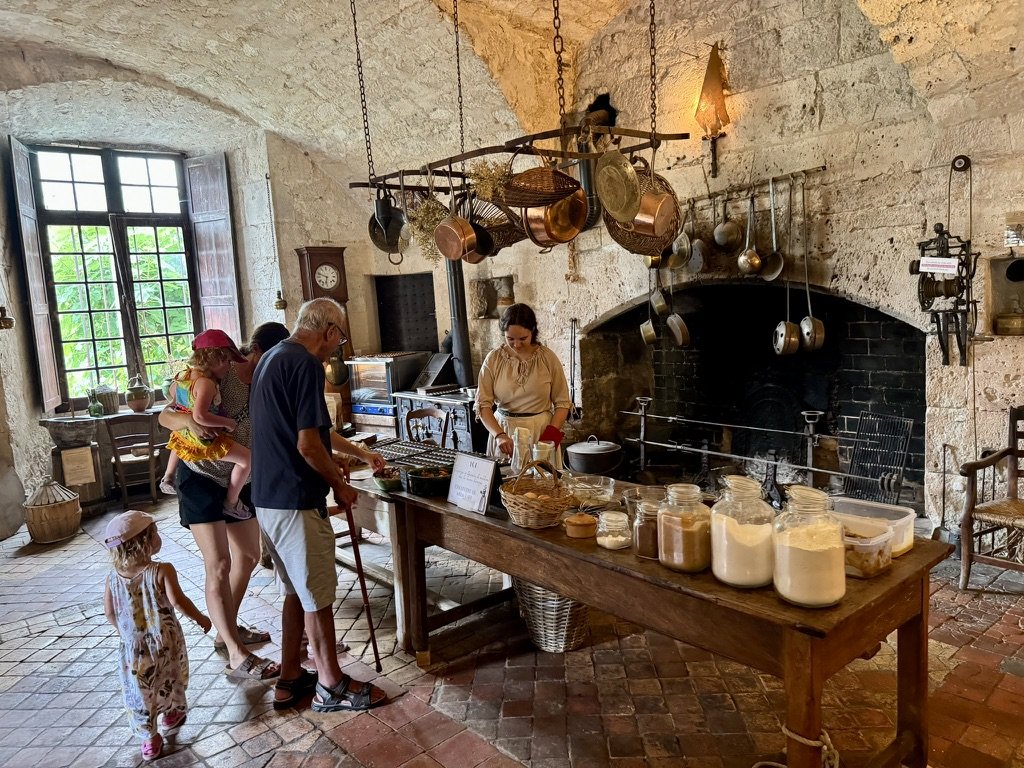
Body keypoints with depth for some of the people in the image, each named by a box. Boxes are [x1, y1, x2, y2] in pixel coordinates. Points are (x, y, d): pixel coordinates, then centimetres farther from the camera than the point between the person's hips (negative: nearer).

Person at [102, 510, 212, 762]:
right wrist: (200, 617, -11)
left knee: (139, 694, 16)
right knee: (170, 682, 24)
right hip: (166, 642, -2)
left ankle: (149, 738, 24)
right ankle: (171, 715, 44)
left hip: (133, 647, 2)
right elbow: (177, 601, -27)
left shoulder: (113, 577, -7)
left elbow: (109, 612, 1)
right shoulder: (162, 571, -22)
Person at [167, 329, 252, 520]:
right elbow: (200, 416, -39)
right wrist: (228, 423, -28)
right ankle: (231, 503, 4)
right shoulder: (206, 383, -28)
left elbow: (172, 392, 22)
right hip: (205, 442, -9)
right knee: (246, 458, -5)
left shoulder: (183, 375, 1)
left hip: (183, 436, 9)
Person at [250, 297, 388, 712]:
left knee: (296, 591, 20)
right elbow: (309, 444, -22)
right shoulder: (305, 365, -17)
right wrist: (340, 485, -6)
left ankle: (290, 679, 31)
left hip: (268, 498, 10)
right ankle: (331, 686, 19)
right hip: (296, 502, -10)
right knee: (318, 596, 5)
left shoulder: (273, 358, 14)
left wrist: (360, 452, 29)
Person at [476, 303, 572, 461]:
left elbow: (562, 402, 1)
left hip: (541, 429, 0)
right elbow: (483, 405, -7)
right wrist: (499, 435, -22)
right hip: (503, 430, 1)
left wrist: (552, 433, -14)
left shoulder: (547, 358, -4)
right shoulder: (493, 359, -4)